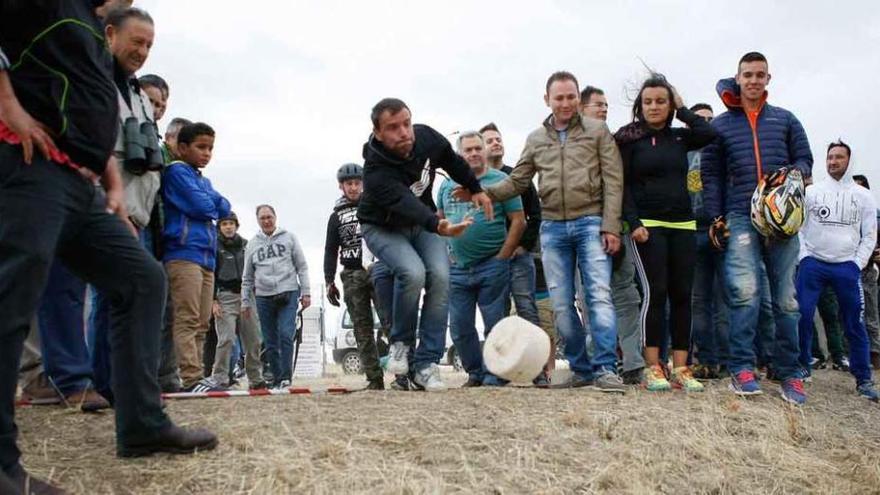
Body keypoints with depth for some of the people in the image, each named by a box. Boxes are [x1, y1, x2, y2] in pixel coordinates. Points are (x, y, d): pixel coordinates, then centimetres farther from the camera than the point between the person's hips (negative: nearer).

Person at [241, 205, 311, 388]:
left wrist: (305, 292, -2)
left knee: (286, 335, -15)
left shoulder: (289, 238, 7)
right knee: (270, 343, 5)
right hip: (263, 297, 3)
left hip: (288, 294, -3)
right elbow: (247, 277, 16)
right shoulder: (252, 244, 13)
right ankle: (276, 378, 14)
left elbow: (302, 267, 5)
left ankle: (286, 377, -11)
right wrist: (245, 301, 11)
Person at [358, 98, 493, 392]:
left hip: (421, 222, 5)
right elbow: (405, 205, -48)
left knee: (440, 277, -19)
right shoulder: (376, 172, -34)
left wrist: (476, 189, 12)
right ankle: (401, 343, -5)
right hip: (383, 228, -4)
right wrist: (438, 226, -65)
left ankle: (425, 363, -11)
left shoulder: (427, 138, -17)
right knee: (412, 273, -32)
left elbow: (453, 161, 4)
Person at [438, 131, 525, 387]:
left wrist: (502, 258, -8)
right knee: (460, 328, 8)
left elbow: (518, 221, -4)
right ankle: (475, 373, 24)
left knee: (495, 325, 0)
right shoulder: (448, 184, 11)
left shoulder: (501, 181, -1)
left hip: (491, 267, -4)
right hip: (457, 269, 5)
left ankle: (494, 375, 12)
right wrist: (447, 254, 8)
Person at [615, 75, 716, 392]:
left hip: (682, 224, 4)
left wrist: (682, 110, 5)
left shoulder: (680, 137, 13)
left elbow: (709, 134, -7)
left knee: (682, 295, 2)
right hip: (647, 225, -4)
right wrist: (634, 223, -14)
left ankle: (680, 368, 5)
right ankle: (653, 368, -3)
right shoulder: (629, 139, 2)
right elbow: (623, 185, -4)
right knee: (655, 292, -9)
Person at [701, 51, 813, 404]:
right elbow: (710, 174, 10)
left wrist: (790, 172, -8)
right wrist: (716, 219, 0)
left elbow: (805, 159, 17)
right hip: (740, 217, -2)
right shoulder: (720, 125, 14)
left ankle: (788, 373, 10)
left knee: (786, 299, 3)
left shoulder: (785, 120, 18)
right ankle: (742, 368, -12)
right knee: (744, 290, -19)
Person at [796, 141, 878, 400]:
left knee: (855, 323, 0)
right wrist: (803, 257, -3)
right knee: (802, 316, -6)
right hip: (813, 263, 0)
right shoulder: (811, 191, 7)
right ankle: (802, 367, 9)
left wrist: (858, 264, -3)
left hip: (847, 266, 0)